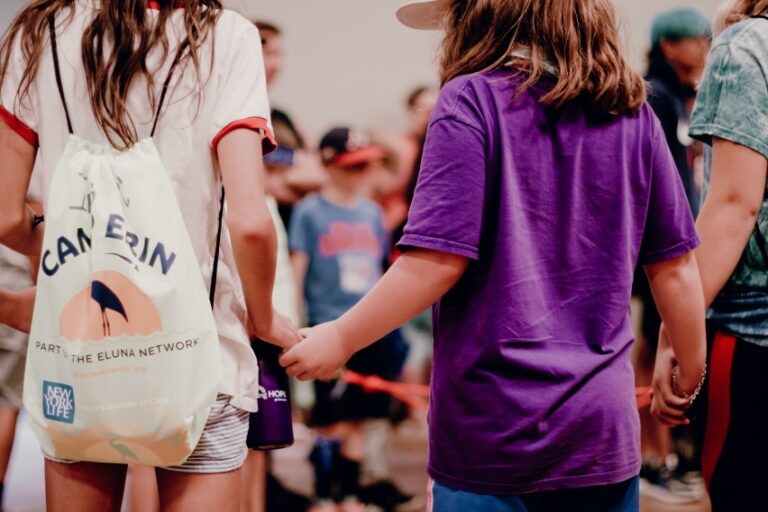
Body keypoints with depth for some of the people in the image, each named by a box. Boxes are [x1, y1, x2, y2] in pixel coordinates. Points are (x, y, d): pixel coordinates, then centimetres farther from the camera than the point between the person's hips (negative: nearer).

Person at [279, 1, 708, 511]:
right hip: (603, 425, 4)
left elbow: (439, 259, -15)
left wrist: (339, 338, -3)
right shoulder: (631, 111, 4)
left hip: (495, 427, -4)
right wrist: (692, 366, 23)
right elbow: (675, 265, 7)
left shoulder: (472, 100, -9)